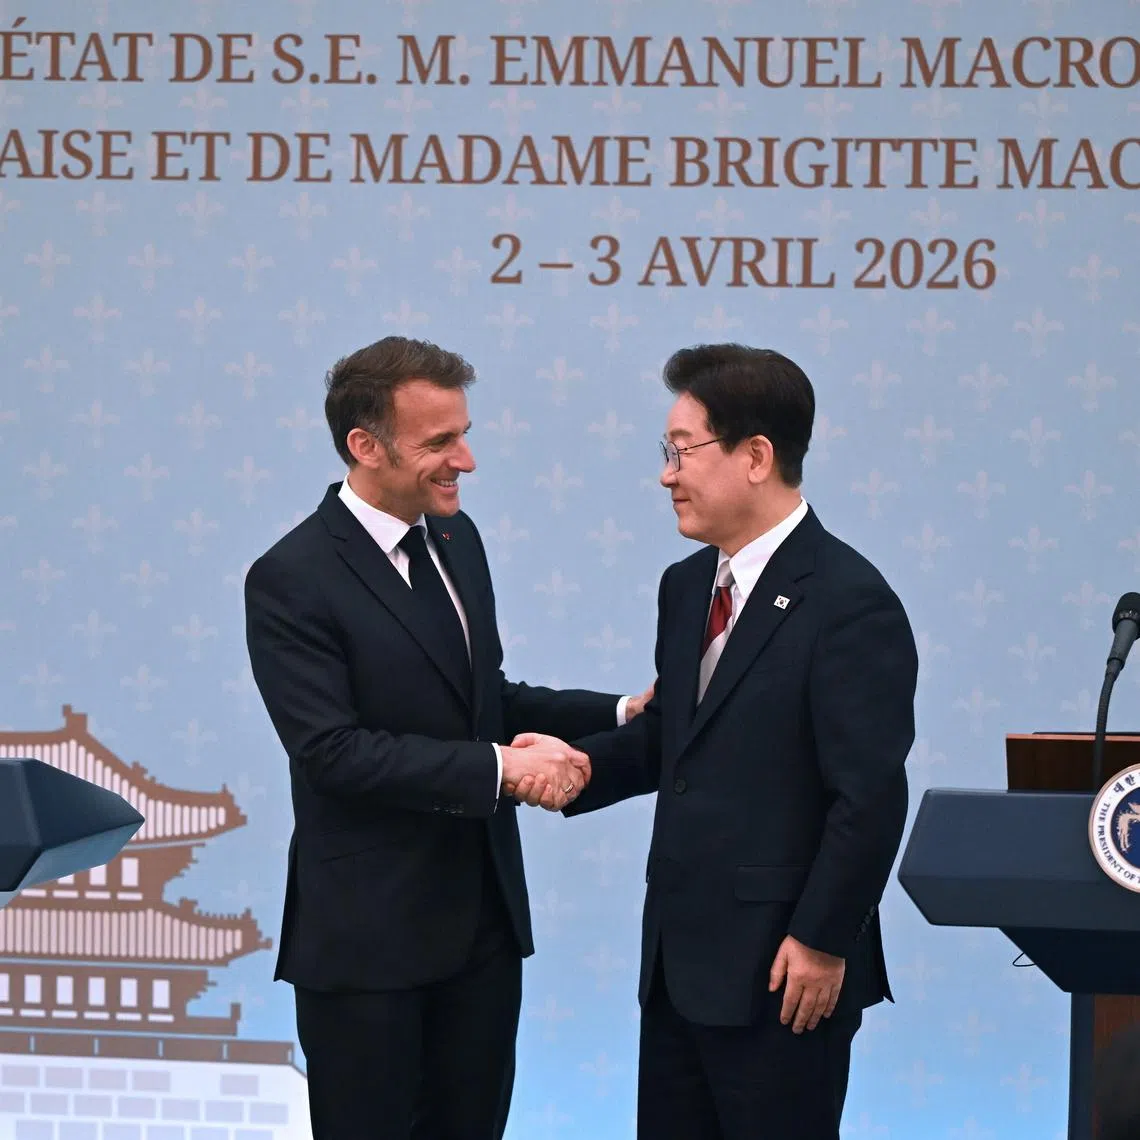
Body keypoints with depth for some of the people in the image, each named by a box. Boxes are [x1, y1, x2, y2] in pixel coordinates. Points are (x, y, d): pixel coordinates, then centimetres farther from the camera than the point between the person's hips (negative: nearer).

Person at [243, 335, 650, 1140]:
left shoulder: (456, 537, 8)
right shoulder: (293, 578, -15)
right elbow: (333, 750, -22)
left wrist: (618, 713, 3)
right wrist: (498, 767, -25)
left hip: (484, 913, 7)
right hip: (367, 931, -7)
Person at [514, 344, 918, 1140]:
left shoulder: (850, 604, -17)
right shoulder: (686, 586, 10)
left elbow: (871, 797, -18)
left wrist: (822, 943, -16)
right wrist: (585, 764, 0)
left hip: (779, 966, -8)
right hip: (677, 954, 8)